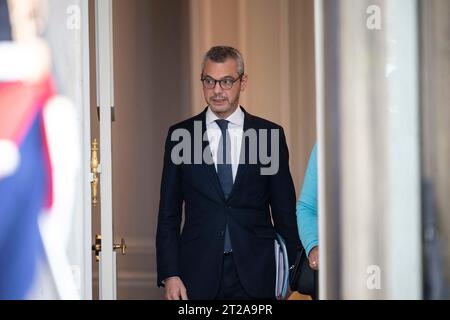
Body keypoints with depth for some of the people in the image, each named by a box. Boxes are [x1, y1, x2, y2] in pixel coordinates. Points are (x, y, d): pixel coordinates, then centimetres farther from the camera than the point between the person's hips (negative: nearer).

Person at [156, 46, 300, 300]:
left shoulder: (271, 134, 6)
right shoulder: (180, 136, 6)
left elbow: (284, 211, 8)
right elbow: (168, 215, 6)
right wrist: (169, 275, -3)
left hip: (255, 276, 0)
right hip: (199, 273, 0)